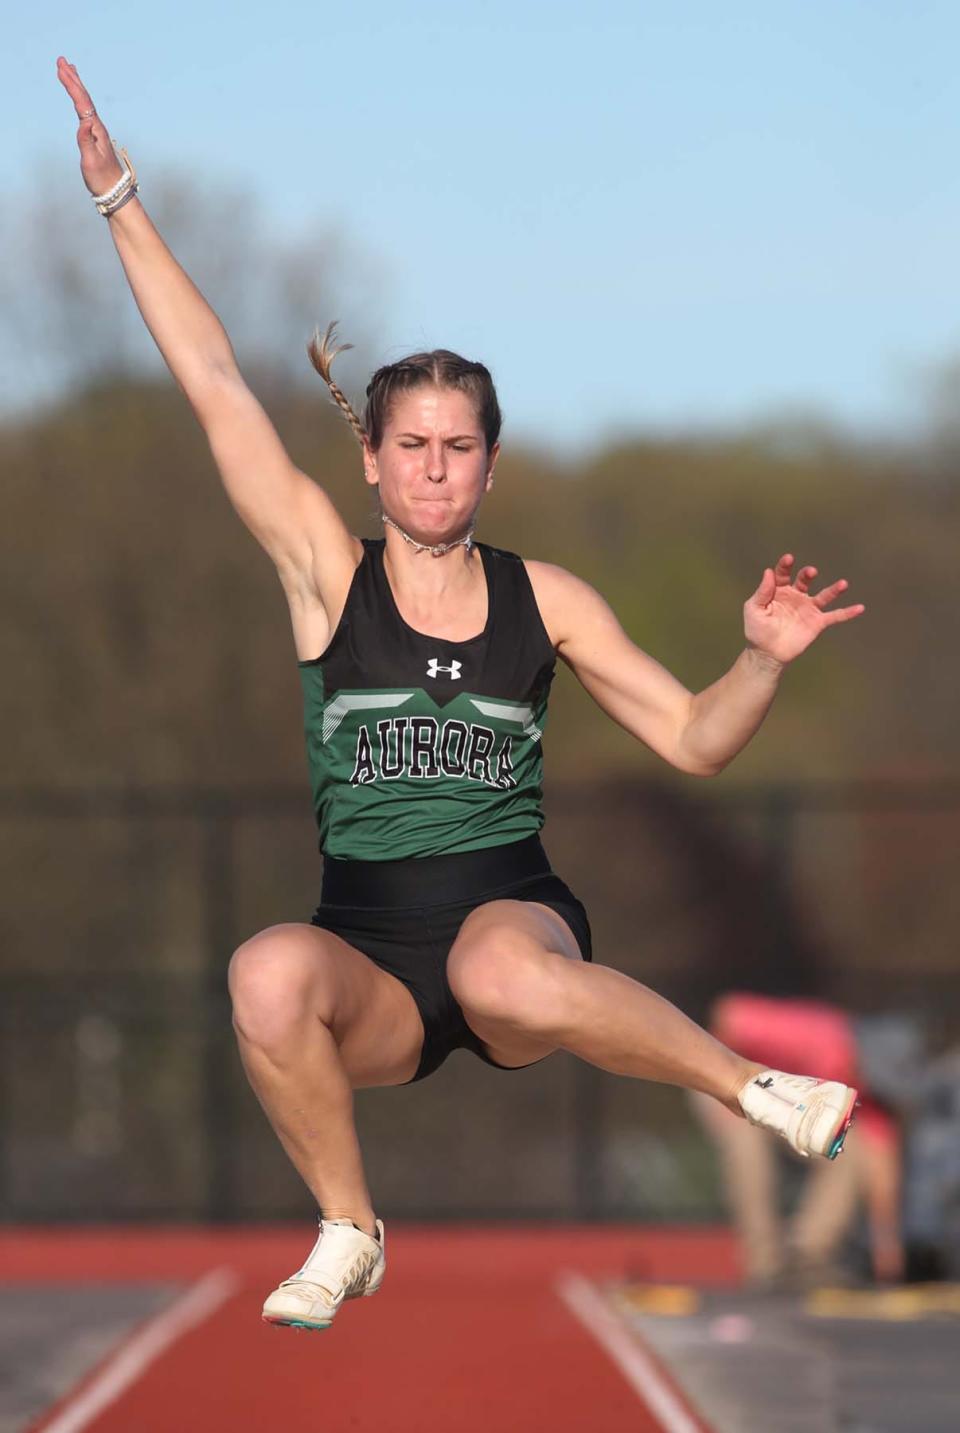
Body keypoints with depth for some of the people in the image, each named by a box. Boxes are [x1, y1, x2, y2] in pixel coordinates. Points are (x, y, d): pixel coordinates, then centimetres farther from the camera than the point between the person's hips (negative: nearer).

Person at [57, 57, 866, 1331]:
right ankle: (348, 1234, -10)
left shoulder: (543, 600, 8)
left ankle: (756, 1089, -18)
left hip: (516, 914, -1)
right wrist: (122, 206, -2)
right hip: (369, 959, 1)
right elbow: (216, 386, 1)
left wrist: (766, 660, -8)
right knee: (268, 974, -34)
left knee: (500, 971, -39)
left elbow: (694, 740, 12)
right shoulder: (328, 572, 5)